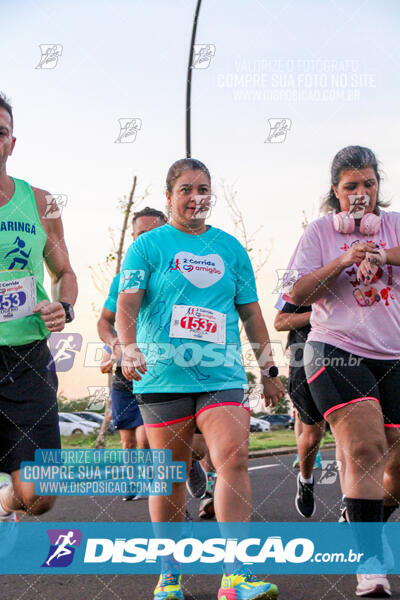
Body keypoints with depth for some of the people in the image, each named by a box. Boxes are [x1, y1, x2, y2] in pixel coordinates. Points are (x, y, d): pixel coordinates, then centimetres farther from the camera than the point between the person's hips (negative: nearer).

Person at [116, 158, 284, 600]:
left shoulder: (230, 248, 15)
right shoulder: (147, 246, 5)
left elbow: (250, 311, 19)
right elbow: (127, 303, -6)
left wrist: (268, 369, 17)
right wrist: (129, 348, -24)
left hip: (222, 374, 2)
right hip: (163, 376, -2)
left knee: (233, 457, -16)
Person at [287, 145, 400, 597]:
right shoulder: (320, 231, 6)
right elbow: (297, 294, -1)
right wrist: (343, 261, -13)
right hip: (336, 352, -3)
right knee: (364, 449, -20)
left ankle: (360, 527, 34)